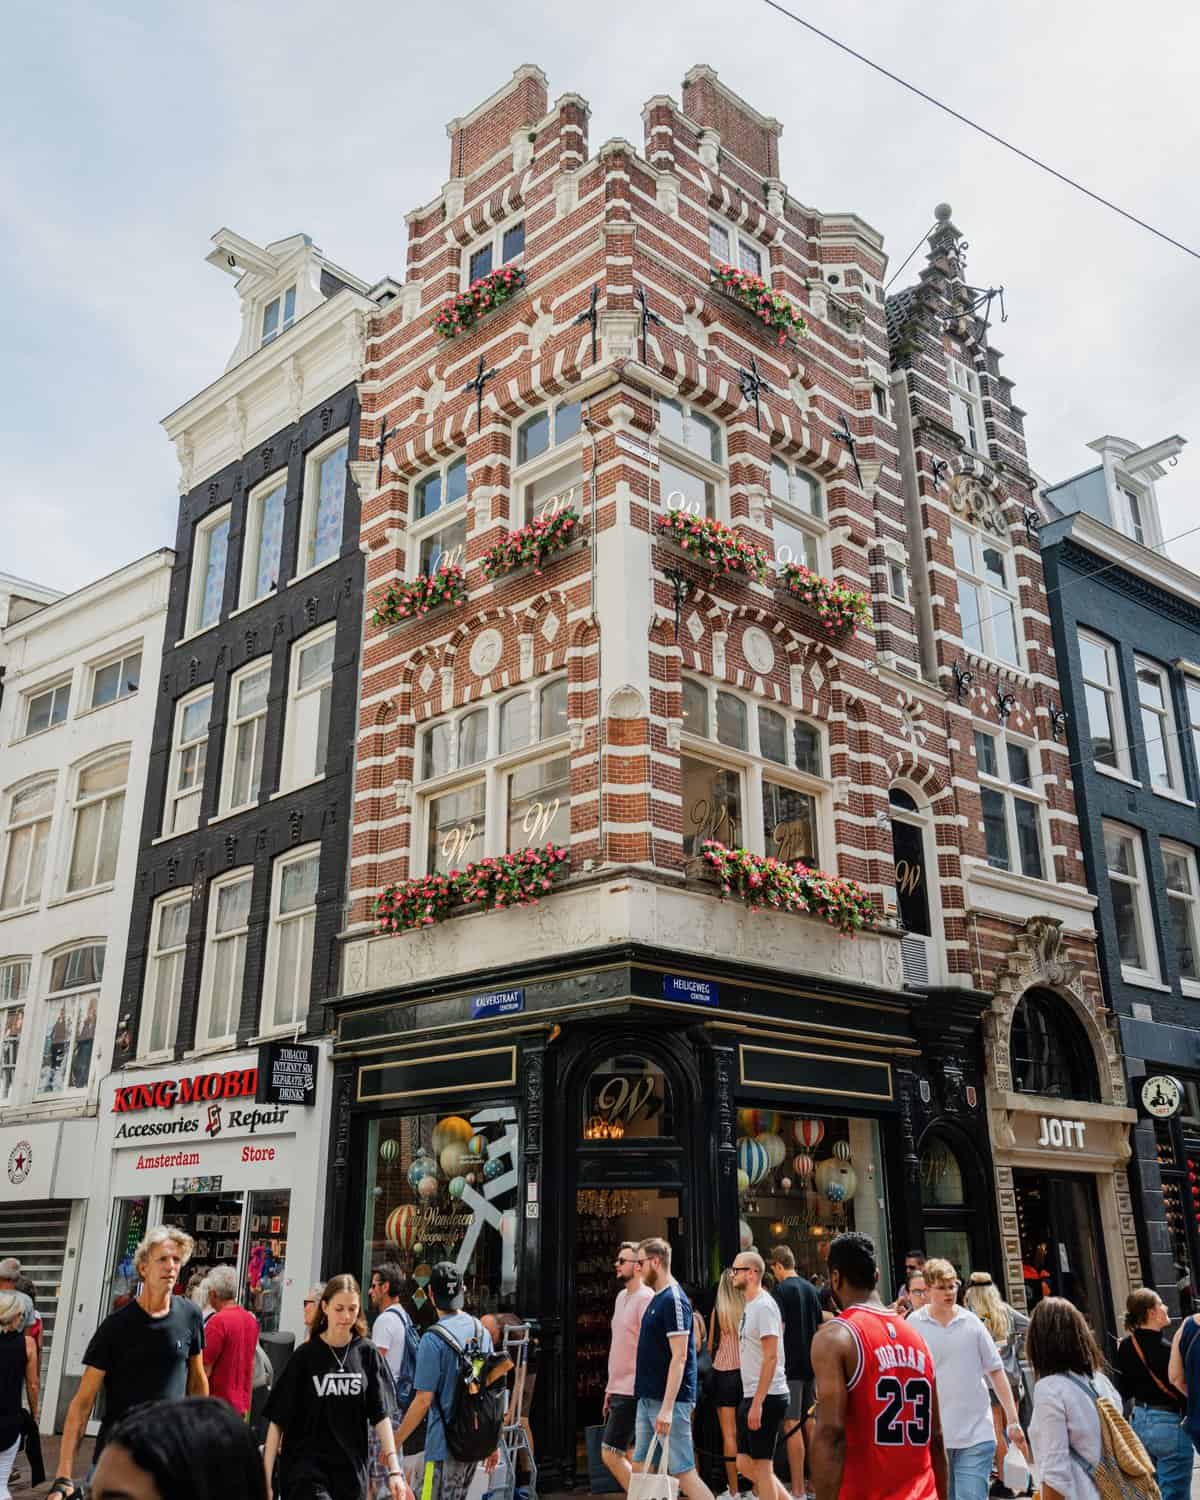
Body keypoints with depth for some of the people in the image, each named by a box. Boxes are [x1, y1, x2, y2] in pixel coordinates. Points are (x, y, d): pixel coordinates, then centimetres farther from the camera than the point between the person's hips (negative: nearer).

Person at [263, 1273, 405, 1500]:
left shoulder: (367, 1353, 2)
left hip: (352, 1471, 3)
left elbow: (380, 1415, 2)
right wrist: (266, 1479, -8)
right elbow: (277, 1421, -4)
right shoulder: (306, 1356, -5)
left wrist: (394, 1469, -5)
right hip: (307, 1471, -3)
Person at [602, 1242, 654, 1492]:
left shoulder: (645, 1298, -15)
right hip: (619, 1390, 9)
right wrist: (610, 1388, 19)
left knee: (610, 1453, -8)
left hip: (632, 1393, -9)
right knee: (631, 1455, 12)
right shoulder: (622, 1296, 14)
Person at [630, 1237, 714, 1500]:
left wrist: (667, 1408, -24)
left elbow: (679, 1357, -21)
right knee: (640, 1468, 12)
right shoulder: (656, 1298, 12)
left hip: (668, 1401, -9)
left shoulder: (674, 1300, -17)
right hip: (647, 1399, 9)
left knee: (683, 1471, -5)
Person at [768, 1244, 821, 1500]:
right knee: (809, 1423, 16)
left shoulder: (782, 1289, -11)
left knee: (792, 1425, -5)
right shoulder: (811, 1288, 10)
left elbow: (779, 1329, -15)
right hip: (810, 1363, 7)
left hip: (790, 1364, -7)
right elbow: (820, 1327, 15)